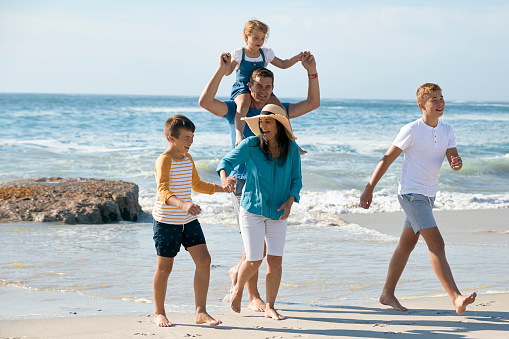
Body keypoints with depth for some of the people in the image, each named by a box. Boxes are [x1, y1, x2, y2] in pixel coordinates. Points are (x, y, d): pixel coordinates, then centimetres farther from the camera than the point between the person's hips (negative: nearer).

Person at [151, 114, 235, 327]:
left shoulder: (188, 159, 9)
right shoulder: (164, 161, -16)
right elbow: (163, 191, -31)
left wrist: (221, 188, 15)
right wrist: (182, 204, -48)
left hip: (189, 221, 7)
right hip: (166, 221, -7)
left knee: (204, 260, -4)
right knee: (165, 267, 4)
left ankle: (200, 312, 2)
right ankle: (159, 313, 20)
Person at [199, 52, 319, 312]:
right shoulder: (235, 110, 0)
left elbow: (313, 103, 12)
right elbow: (205, 101, -16)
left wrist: (312, 72, 0)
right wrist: (221, 70, -20)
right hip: (243, 181, -5)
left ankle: (238, 271, 35)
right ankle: (253, 297, 3)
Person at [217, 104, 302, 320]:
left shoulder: (291, 149, -1)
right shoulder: (251, 145, -8)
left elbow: (296, 180, 7)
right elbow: (227, 161, -9)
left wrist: (289, 201, -9)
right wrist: (224, 178, -31)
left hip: (277, 213, 2)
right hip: (252, 209, -2)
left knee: (275, 260, -2)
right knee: (254, 261, -2)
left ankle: (270, 307, 11)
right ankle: (238, 289, 29)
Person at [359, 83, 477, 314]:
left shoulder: (447, 131, 6)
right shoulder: (411, 130, -13)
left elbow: (453, 159, -1)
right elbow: (387, 159, -9)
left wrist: (457, 163, -27)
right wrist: (369, 189, -10)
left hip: (428, 195, 8)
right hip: (411, 194, -8)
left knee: (406, 245, 15)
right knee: (436, 244, -17)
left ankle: (387, 293, 26)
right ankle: (456, 298, -23)